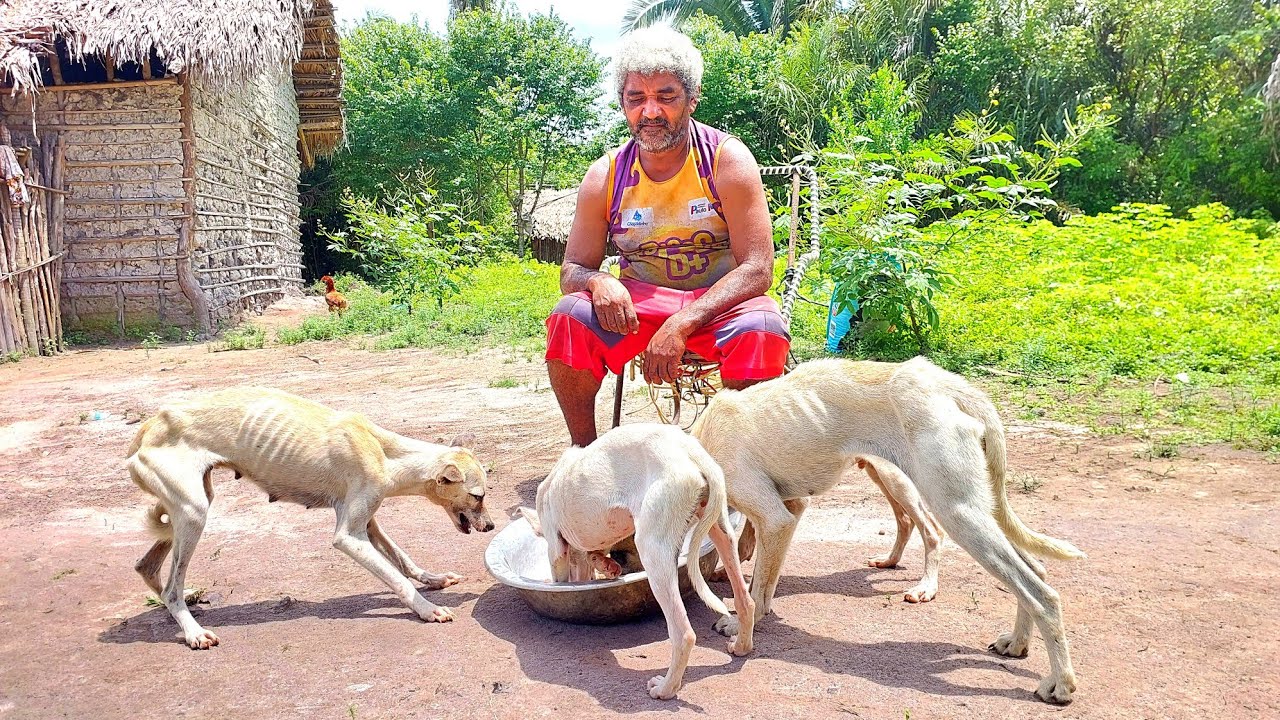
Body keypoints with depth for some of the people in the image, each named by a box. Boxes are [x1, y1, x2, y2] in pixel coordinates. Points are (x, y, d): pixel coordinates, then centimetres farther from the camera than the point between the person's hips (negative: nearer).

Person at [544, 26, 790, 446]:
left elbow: (757, 269, -17)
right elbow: (571, 272, 2)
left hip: (717, 302, -2)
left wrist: (681, 324, -31)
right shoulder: (605, 177, -2)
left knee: (762, 329, -34)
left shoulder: (727, 159, -10)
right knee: (570, 317, -27)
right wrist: (598, 281, -25)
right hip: (636, 302, 2)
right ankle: (584, 455, -7)